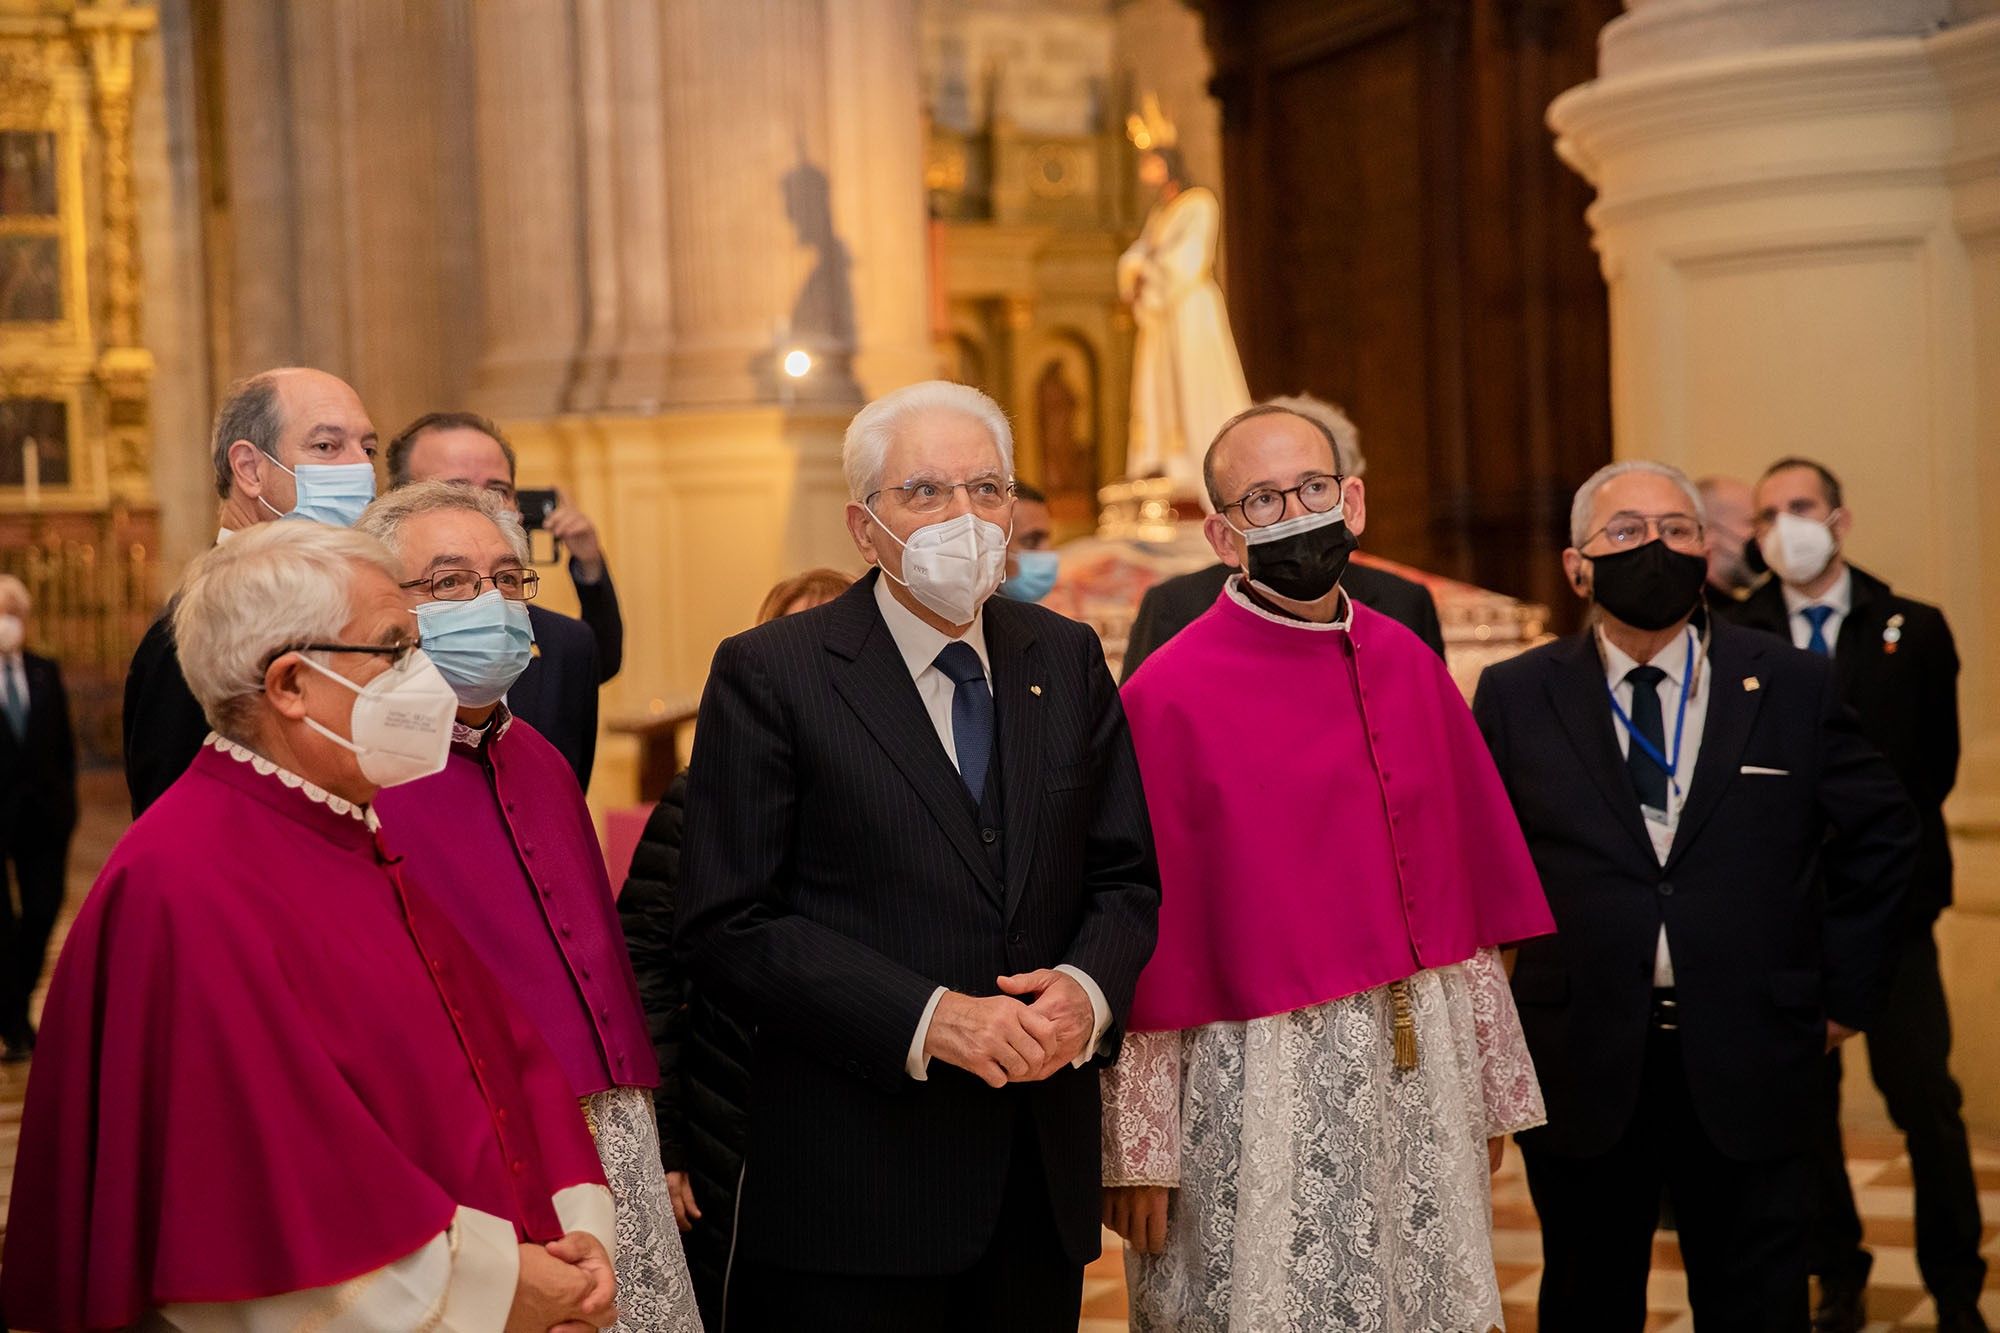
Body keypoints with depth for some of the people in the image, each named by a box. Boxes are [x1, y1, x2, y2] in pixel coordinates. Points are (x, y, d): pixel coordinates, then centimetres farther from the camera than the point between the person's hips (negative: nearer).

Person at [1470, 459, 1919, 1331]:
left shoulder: (1791, 686, 2)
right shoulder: (1515, 698, 1)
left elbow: (1879, 831, 11)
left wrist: (1845, 989, 8)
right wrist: (1494, 1011, 3)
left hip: (1748, 1070, 0)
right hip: (1581, 1067, 0)